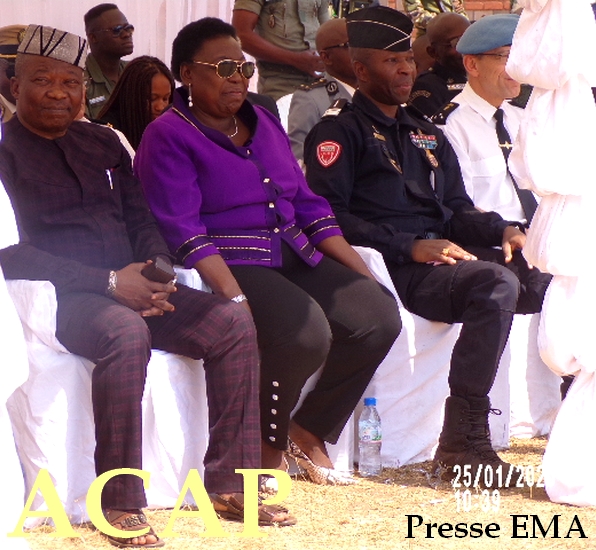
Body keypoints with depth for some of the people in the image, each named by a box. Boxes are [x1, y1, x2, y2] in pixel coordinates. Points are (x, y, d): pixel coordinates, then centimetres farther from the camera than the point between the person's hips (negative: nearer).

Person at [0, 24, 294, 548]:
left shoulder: (102, 143, 19)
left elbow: (141, 218, 20)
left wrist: (157, 268, -5)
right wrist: (109, 282, -18)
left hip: (129, 286, 7)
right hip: (61, 296, -7)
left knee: (233, 323, -12)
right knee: (127, 334, -38)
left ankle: (231, 481, -9)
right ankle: (120, 503, -31)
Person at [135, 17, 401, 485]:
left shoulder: (264, 124, 19)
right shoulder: (168, 137, -4)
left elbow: (308, 206, 18)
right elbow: (185, 233, -15)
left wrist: (366, 277, 7)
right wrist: (236, 299, -27)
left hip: (294, 258, 7)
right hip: (229, 266, -7)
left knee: (378, 315, -14)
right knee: (305, 331, -32)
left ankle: (311, 430, 2)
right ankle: (268, 446, -8)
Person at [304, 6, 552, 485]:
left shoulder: (427, 136, 28)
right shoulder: (340, 131, 3)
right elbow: (327, 216, -9)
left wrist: (502, 231, 1)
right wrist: (411, 247, -16)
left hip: (446, 256, 7)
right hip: (394, 267, -7)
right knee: (497, 283, -33)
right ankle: (462, 441, -33)